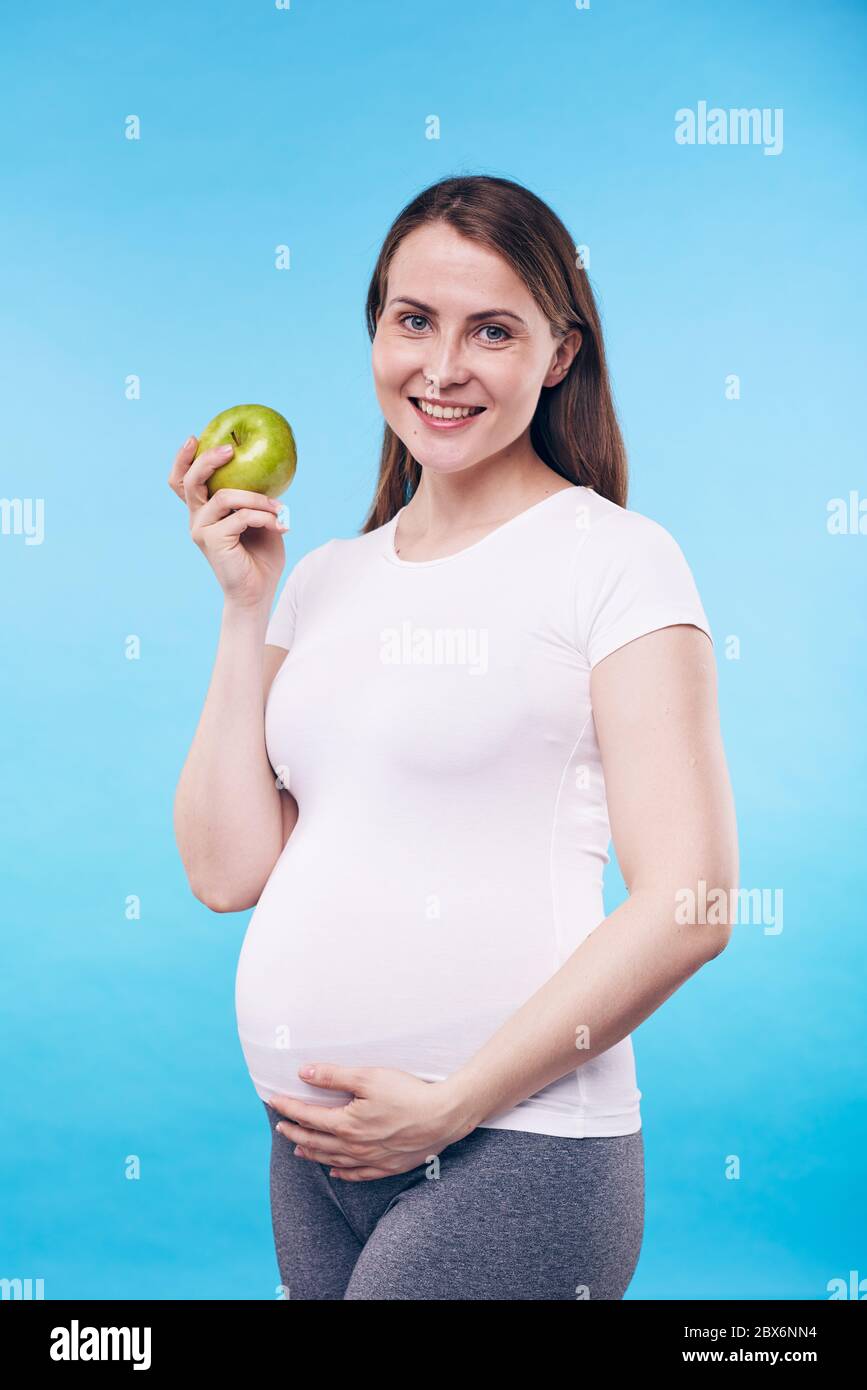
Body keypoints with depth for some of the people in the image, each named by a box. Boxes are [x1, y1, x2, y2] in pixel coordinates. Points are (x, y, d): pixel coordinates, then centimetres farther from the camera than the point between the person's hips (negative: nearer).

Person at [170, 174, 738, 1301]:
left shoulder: (616, 556, -5)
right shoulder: (323, 582, 11)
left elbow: (687, 906, -11)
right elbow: (228, 871, 4)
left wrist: (452, 1105, -13)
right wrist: (245, 608, 1)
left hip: (511, 1149, -5)